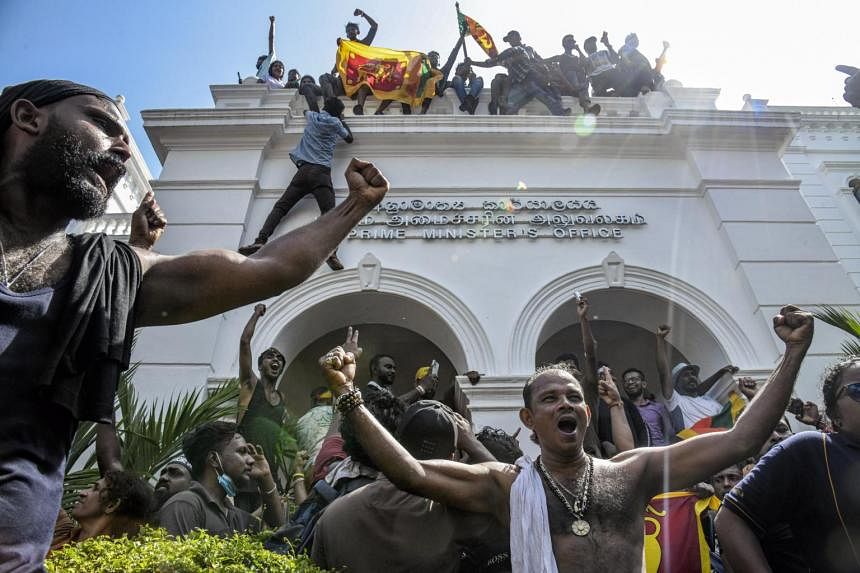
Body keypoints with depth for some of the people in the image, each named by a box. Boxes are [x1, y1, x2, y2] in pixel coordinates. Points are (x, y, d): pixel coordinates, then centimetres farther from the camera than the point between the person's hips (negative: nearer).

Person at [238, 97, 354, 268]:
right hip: (321, 172, -3)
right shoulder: (335, 122, 13)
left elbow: (305, 111, 50)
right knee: (329, 211, -18)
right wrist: (342, 120, 44)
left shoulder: (313, 116, 24)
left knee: (281, 206, 1)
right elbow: (350, 139, 31)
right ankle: (331, 251, -40)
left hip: (304, 169, 3)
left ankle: (261, 240, -19)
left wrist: (324, 110, 61)